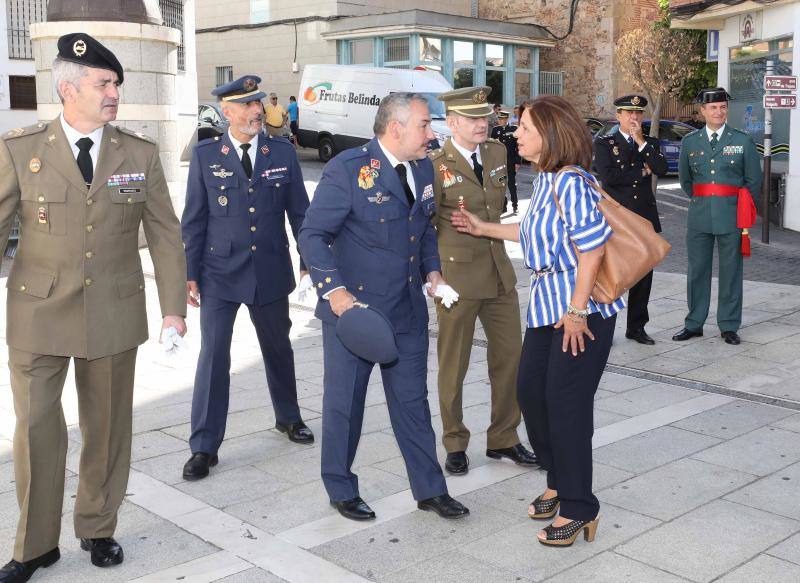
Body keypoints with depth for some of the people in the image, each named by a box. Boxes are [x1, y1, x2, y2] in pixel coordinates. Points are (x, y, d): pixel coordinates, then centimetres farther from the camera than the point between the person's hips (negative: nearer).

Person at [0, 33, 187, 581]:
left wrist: (174, 306, -1)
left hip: (115, 312, 1)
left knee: (108, 426, 12)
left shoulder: (141, 153, 0)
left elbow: (165, 234, 3)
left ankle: (98, 529, 32)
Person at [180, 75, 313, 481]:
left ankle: (288, 417, 40)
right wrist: (190, 274, -4)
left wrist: (310, 261, 3)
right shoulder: (206, 155, -3)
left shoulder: (282, 152, 1)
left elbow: (299, 212, 6)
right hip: (220, 273, -2)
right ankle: (204, 447, 4)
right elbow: (194, 220, 0)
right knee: (213, 355, -5)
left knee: (278, 348, 17)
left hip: (271, 272, 2)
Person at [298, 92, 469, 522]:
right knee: (345, 402, 9)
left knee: (413, 401, 14)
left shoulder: (423, 169, 6)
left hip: (408, 308, 6)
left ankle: (430, 489, 27)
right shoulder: (348, 169, -16)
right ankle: (341, 490, 28)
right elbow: (313, 234, -15)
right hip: (352, 306, -6)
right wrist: (334, 290, -24)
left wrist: (432, 270, 4)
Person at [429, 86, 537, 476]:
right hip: (457, 276, -6)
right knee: (453, 366, 7)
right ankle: (455, 444, 24)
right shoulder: (435, 166, -13)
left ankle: (503, 439, 27)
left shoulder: (497, 152, 5)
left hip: (499, 272, 6)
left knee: (510, 357, 11)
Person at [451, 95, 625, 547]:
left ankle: (579, 508, 13)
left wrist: (577, 311, -20)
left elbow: (593, 247, -22)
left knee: (566, 403, -3)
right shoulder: (545, 180, 10)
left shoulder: (572, 182, -19)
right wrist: (486, 229, 27)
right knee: (532, 391, 13)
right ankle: (560, 481, 33)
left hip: (582, 308, -10)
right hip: (548, 305, 10)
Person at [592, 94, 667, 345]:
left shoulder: (650, 143, 13)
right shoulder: (604, 143, 0)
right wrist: (642, 171, -6)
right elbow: (608, 176, -15)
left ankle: (636, 326, 18)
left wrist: (641, 141, -9)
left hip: (645, 218, 4)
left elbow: (661, 169, -6)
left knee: (643, 274, 7)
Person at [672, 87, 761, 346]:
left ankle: (729, 326, 13)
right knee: (697, 270, 7)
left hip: (731, 216, -2)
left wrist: (740, 206, 8)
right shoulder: (689, 142, 7)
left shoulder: (743, 141, 2)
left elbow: (754, 180, 8)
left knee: (731, 271, 4)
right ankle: (694, 324, 17)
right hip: (699, 216, 2)